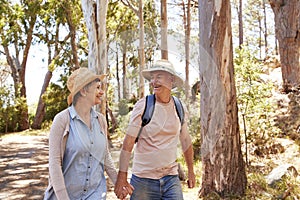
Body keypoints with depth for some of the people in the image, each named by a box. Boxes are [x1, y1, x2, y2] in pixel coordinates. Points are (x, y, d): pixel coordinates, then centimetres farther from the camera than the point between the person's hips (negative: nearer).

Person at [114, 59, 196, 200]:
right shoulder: (142, 106, -9)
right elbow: (128, 142, -11)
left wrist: (191, 171, 21)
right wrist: (122, 177, -16)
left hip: (171, 178, 3)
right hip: (143, 180, -3)